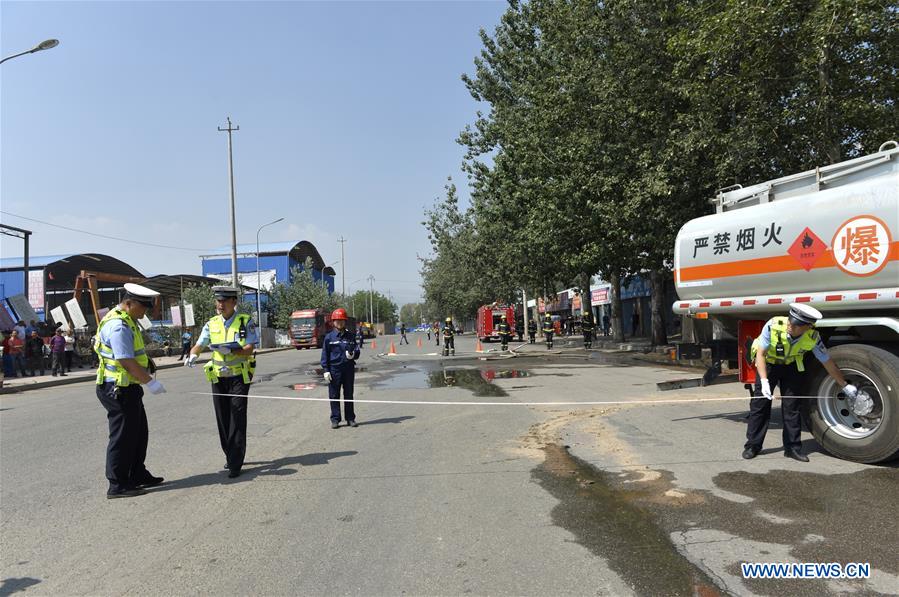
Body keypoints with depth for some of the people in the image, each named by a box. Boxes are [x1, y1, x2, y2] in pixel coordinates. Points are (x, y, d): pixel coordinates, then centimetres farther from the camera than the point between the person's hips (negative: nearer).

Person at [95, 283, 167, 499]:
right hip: (119, 389, -11)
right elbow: (126, 361, -25)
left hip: (128, 388, 11)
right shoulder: (118, 326, -20)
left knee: (139, 432, 18)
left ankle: (138, 475, 29)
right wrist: (150, 382, -22)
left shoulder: (128, 321, 14)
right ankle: (117, 485, 7)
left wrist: (147, 362, 12)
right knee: (123, 436, -2)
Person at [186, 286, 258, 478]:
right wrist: (193, 355, -21)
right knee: (222, 419, 10)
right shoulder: (212, 324, 7)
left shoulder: (246, 321, -4)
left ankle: (235, 464, -5)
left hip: (239, 377, -4)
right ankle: (230, 456, 26)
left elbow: (249, 349, -11)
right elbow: (199, 345, 1)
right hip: (218, 377, 4)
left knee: (237, 418, -8)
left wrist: (231, 350, -28)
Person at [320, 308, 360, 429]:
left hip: (349, 368, 2)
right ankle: (335, 419, 11)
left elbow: (357, 350, 8)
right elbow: (325, 355, 1)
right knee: (334, 396, 3)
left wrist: (353, 354, -16)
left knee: (349, 395, 9)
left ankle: (350, 418, 18)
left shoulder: (351, 336, 7)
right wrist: (326, 370, -6)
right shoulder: (329, 337, 1)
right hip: (334, 369, -2)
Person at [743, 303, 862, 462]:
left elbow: (828, 363, -13)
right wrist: (764, 381, -37)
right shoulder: (773, 325, -35)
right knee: (759, 403, -3)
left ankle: (792, 447, 12)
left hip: (791, 365, 2)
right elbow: (760, 354, -27)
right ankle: (753, 445, 5)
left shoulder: (813, 337, -27)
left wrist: (846, 387, -5)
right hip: (768, 362, -2)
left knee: (792, 406, 1)